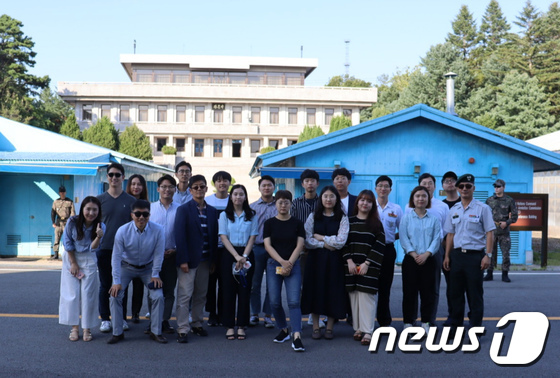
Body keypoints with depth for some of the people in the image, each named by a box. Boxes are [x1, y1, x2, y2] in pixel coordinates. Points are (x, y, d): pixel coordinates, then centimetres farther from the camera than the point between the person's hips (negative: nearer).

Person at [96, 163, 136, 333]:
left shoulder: (131, 201, 4)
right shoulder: (100, 199, 4)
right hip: (104, 249, 0)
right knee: (105, 285, 6)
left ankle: (121, 318, 19)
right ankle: (105, 319, 16)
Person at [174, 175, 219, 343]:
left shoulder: (212, 211, 10)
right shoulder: (183, 209, -3)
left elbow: (214, 236, 11)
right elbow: (179, 236, -9)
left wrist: (213, 259, 7)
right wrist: (183, 260, -15)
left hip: (205, 260, 5)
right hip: (189, 260, -5)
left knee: (201, 295, 12)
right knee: (185, 295, -4)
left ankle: (197, 324, 25)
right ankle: (182, 329, 1)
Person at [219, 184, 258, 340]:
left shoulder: (251, 216, 8)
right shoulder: (224, 215, 6)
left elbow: (252, 237, 2)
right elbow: (223, 237, -2)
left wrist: (244, 256, -11)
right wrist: (236, 256, -14)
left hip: (246, 255, 1)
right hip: (229, 255, 0)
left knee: (244, 290, 1)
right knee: (229, 290, 0)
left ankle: (241, 326, 9)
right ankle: (229, 326, 7)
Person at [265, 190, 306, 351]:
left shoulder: (297, 223, 6)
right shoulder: (269, 223, 6)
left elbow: (300, 245, 0)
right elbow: (267, 245, -1)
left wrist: (290, 263, -11)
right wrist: (282, 262, -12)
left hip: (293, 265, -1)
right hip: (274, 265, 1)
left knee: (294, 301, -12)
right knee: (275, 302, 2)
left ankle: (297, 337, -16)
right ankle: (283, 330, 24)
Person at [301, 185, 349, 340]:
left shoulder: (342, 218, 1)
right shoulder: (313, 216, 4)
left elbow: (341, 241, -11)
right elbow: (307, 240, -3)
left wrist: (320, 237, -7)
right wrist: (325, 244, -12)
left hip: (334, 260, -1)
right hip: (315, 259, 1)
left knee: (333, 291, 2)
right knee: (315, 290, 2)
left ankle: (329, 328, 14)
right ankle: (316, 327, 12)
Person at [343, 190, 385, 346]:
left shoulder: (376, 224, 3)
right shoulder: (349, 221, 8)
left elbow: (379, 246, -3)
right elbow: (344, 243, 4)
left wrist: (366, 264, -11)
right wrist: (349, 261, -8)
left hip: (369, 267, -2)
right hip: (351, 266, 2)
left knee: (366, 297, -7)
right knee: (354, 297, 3)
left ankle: (367, 332, -5)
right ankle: (358, 328, 12)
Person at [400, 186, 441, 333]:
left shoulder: (434, 218, 7)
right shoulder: (406, 217, 4)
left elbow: (437, 238, 0)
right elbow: (403, 238, -2)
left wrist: (426, 254, -13)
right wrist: (414, 254, -13)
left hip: (428, 259, 1)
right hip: (410, 259, -1)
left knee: (428, 292, 3)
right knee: (409, 291, 1)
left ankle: (426, 322, 14)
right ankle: (408, 322, 9)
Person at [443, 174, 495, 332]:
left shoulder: (482, 208, -3)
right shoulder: (454, 210, 11)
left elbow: (489, 233, -6)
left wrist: (488, 255, -13)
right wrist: (447, 256, 9)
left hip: (475, 255, -4)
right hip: (457, 254, 5)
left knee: (475, 294, 1)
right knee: (455, 293, 10)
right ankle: (455, 326, 22)